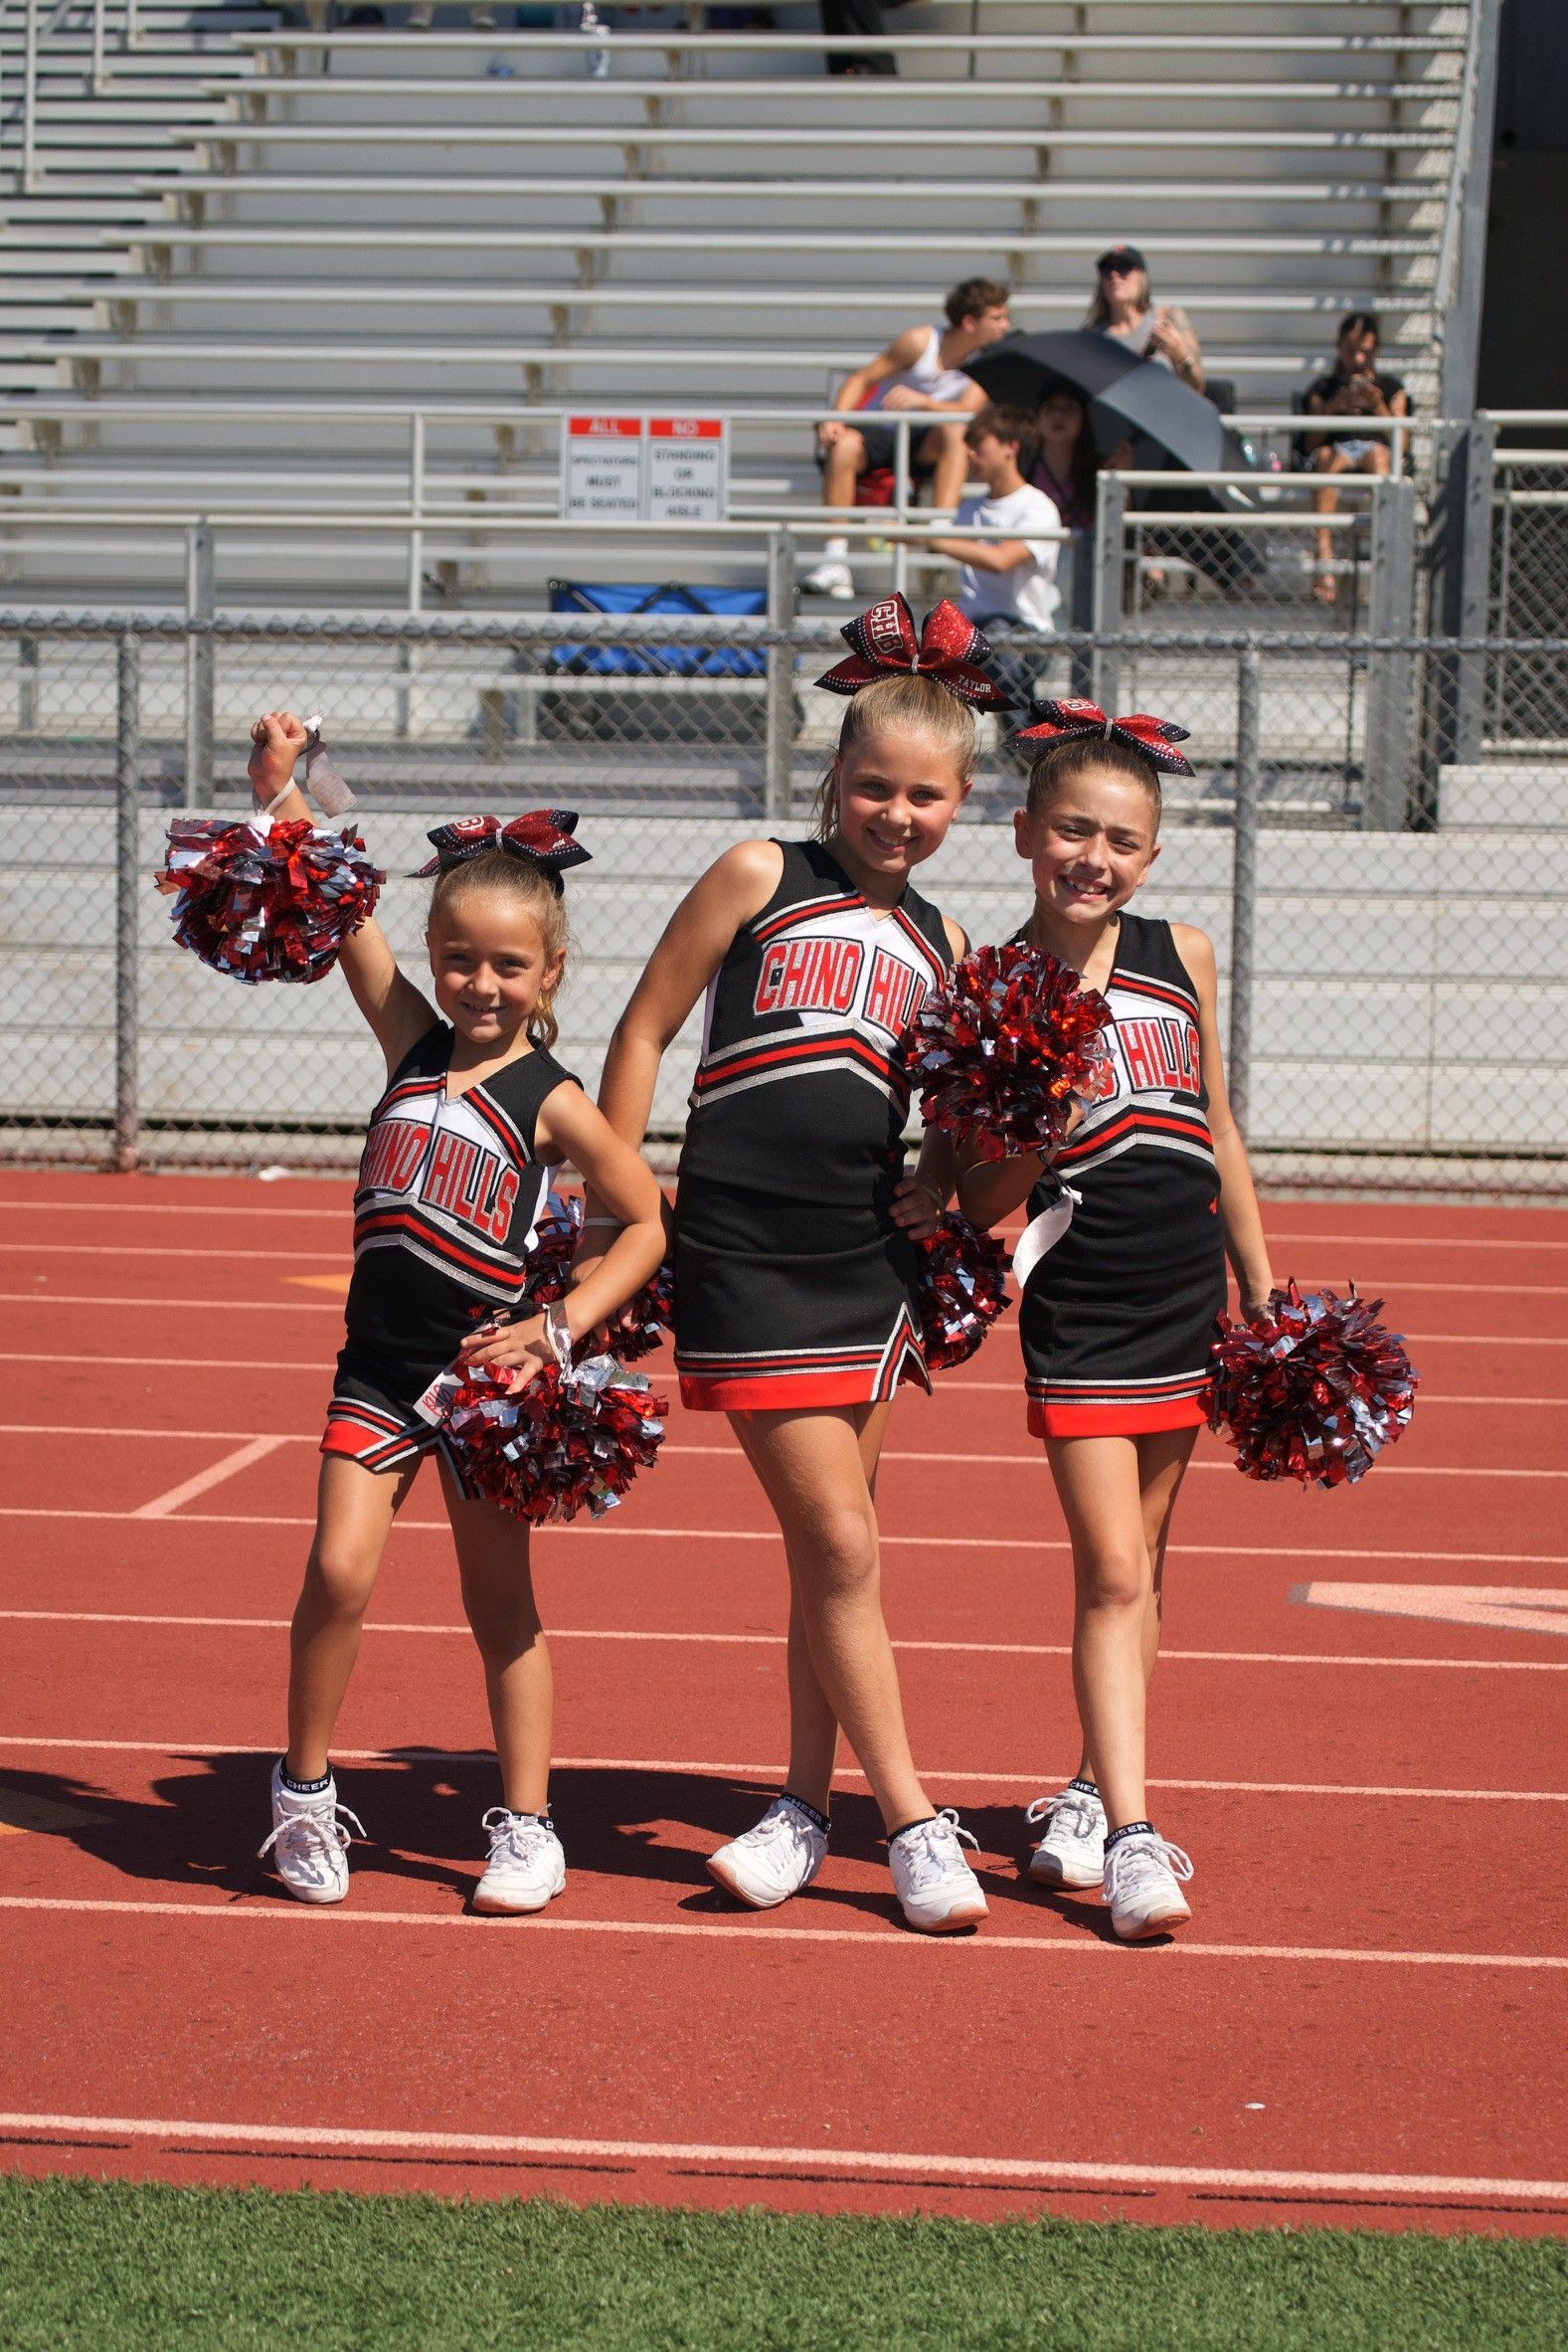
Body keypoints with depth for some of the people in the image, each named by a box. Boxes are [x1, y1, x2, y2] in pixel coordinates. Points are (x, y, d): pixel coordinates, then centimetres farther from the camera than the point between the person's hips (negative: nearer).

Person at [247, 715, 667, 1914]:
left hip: (485, 1367, -2)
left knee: (501, 1606, 6)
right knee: (340, 1574, -8)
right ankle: (306, 1794, 10)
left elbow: (650, 1222, -2)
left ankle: (527, 1828, 15)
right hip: (378, 1364, 2)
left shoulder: (551, 1099, -7)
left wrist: (561, 1330, -10)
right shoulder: (412, 1043, 2)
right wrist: (282, 790, -16)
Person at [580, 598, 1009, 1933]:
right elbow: (646, 1030, 2)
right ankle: (913, 1821, 3)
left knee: (832, 1548, 9)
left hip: (871, 1257, 5)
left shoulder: (939, 947, 12)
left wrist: (943, 1173, 2)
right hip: (744, 1258, -4)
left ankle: (806, 1807, 22)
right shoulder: (763, 877, -1)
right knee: (840, 1543, -6)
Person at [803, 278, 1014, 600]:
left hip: (923, 448, 2)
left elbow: (967, 412, -17)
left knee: (955, 431, -30)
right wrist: (835, 420, -22)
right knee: (844, 445, -34)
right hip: (877, 432, -2)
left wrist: (921, 400, -35)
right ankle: (835, 562, -37)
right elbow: (861, 379, -5)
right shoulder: (920, 341, -8)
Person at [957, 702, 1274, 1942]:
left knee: (1139, 1570, 13)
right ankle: (1131, 1838, -10)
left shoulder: (1182, 956, 3)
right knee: (1110, 1575, -10)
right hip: (1078, 1316, -4)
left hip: (1188, 1303, 4)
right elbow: (978, 1200, -7)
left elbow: (1218, 1134, 12)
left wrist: (1266, 1298, 13)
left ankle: (1090, 1792, 28)